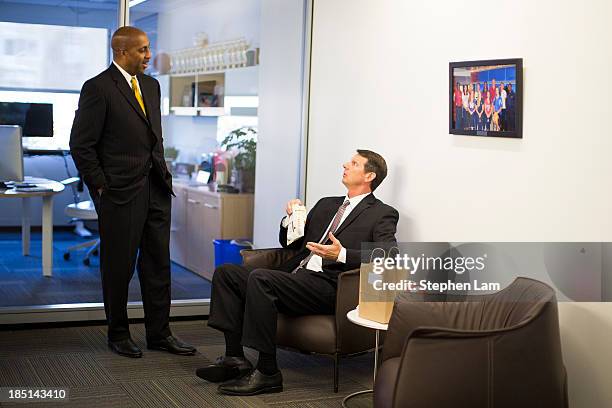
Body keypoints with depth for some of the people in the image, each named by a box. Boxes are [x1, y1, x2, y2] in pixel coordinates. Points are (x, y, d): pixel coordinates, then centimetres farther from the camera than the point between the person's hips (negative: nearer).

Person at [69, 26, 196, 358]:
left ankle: (159, 333, 20)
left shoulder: (151, 85, 13)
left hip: (156, 189, 7)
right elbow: (81, 145, -11)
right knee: (119, 266, 5)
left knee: (158, 264, 10)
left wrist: (162, 174, 13)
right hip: (121, 193, -7)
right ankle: (118, 334, 20)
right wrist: (101, 187, -11)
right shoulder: (98, 88, -10)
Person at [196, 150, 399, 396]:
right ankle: (235, 359, -10)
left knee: (260, 277, -30)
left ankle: (267, 373, -24)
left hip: (327, 286, -8)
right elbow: (290, 243, 31)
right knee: (226, 272, -6)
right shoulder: (326, 204, 27)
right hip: (296, 276, 8)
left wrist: (342, 255, -25)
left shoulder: (383, 214, 5)